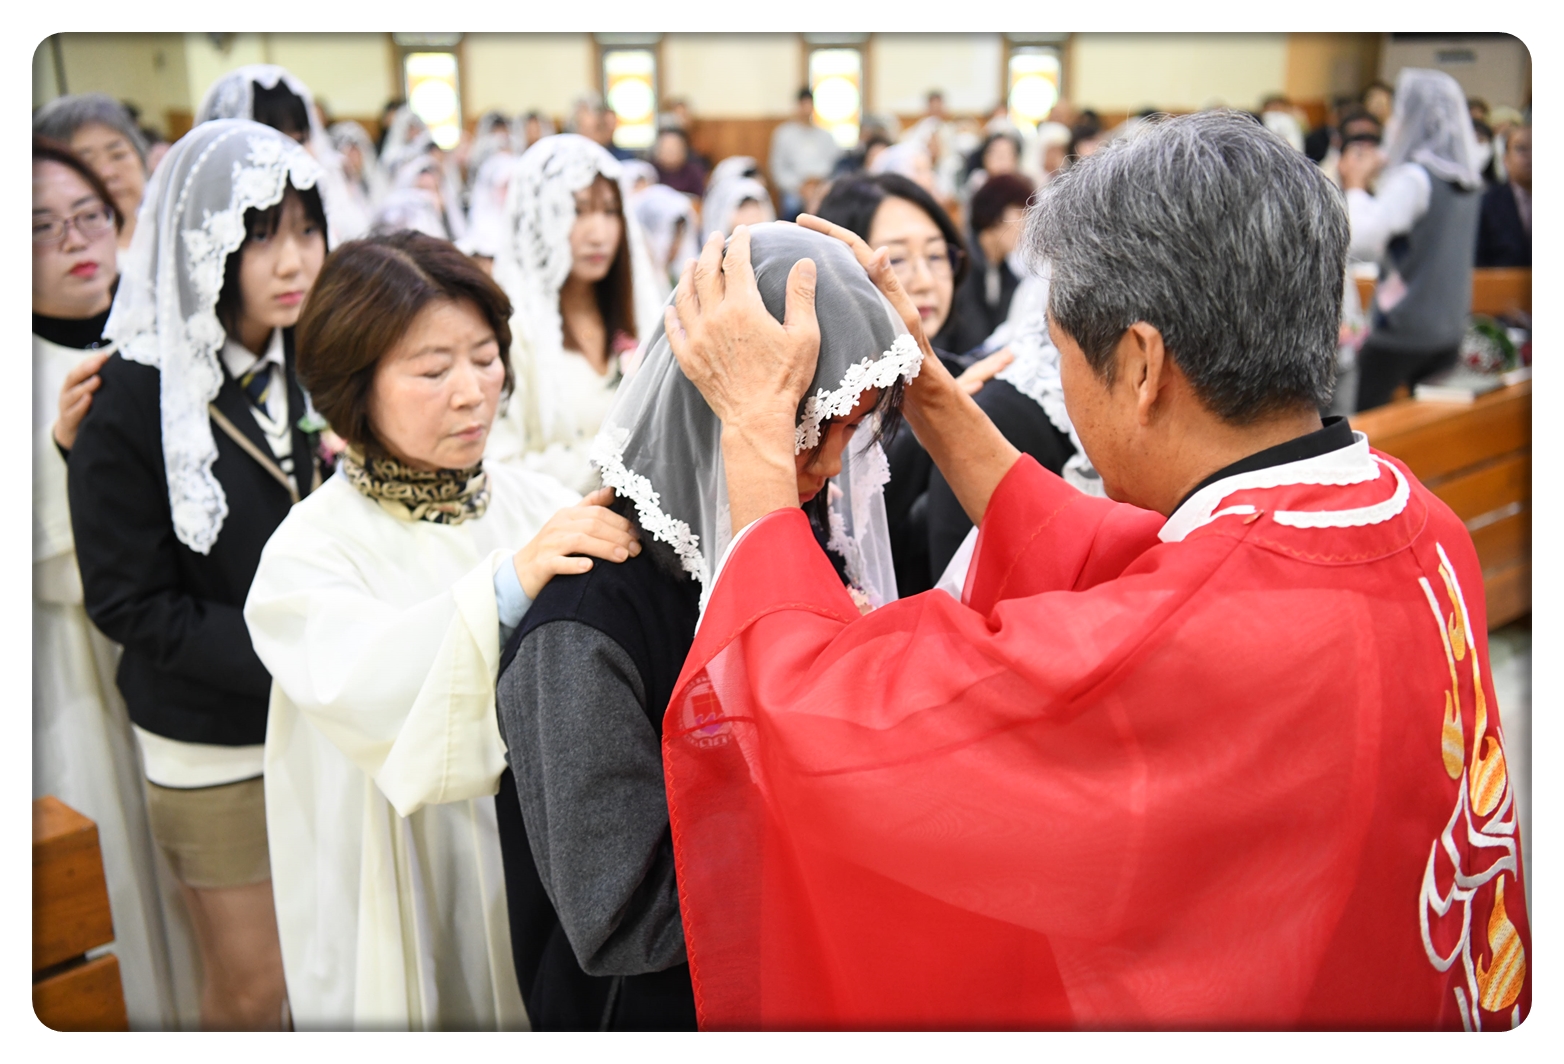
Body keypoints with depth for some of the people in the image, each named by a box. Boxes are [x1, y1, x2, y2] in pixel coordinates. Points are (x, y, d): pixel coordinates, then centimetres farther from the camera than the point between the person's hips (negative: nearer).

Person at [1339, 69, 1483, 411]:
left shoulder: (1412, 178, -16)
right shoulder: (1469, 181, 9)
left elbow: (1360, 241, -25)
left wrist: (1355, 186, -10)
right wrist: (1371, 184, 17)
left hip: (1401, 331, -8)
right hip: (1450, 329, 8)